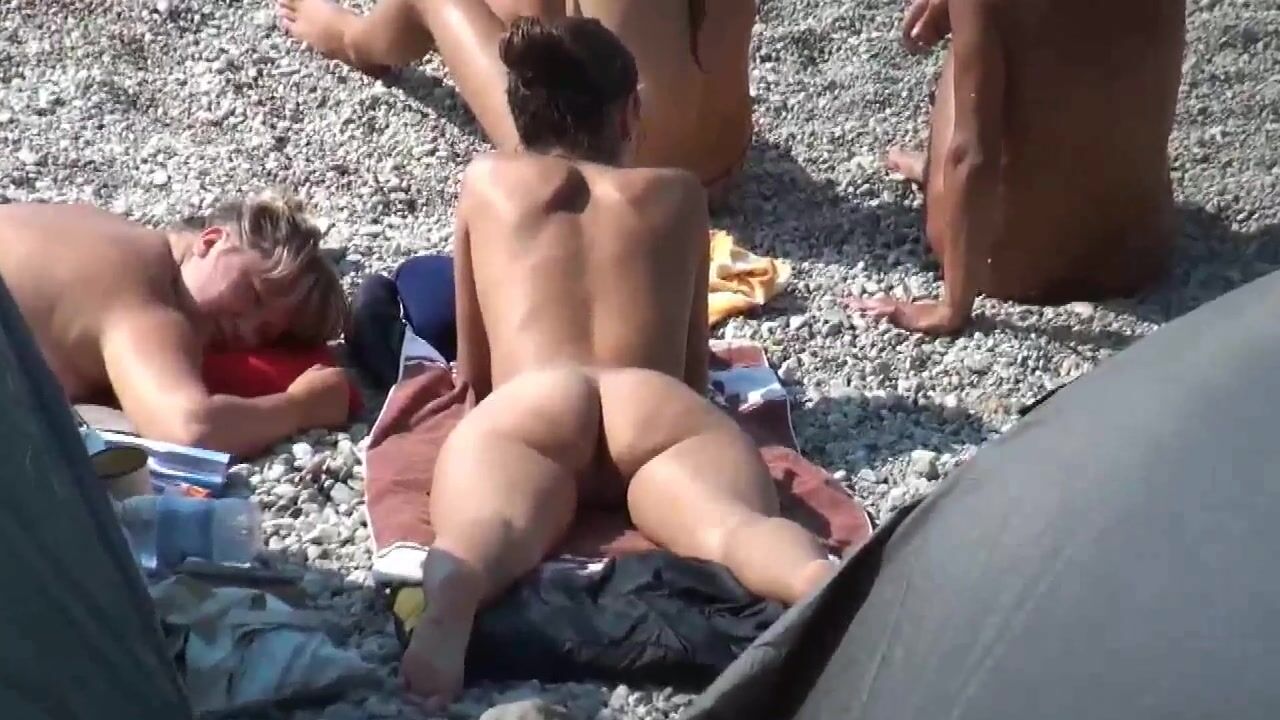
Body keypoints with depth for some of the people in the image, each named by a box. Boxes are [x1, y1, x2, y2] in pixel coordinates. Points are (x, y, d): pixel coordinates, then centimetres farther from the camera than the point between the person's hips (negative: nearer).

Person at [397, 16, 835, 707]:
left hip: (528, 404, 0)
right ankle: (826, 589, -60)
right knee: (736, 524, -25)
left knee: (481, 531, -27)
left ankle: (448, 603, -64)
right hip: (662, 405, 0)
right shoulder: (679, 192, 33)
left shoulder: (486, 180, 32)